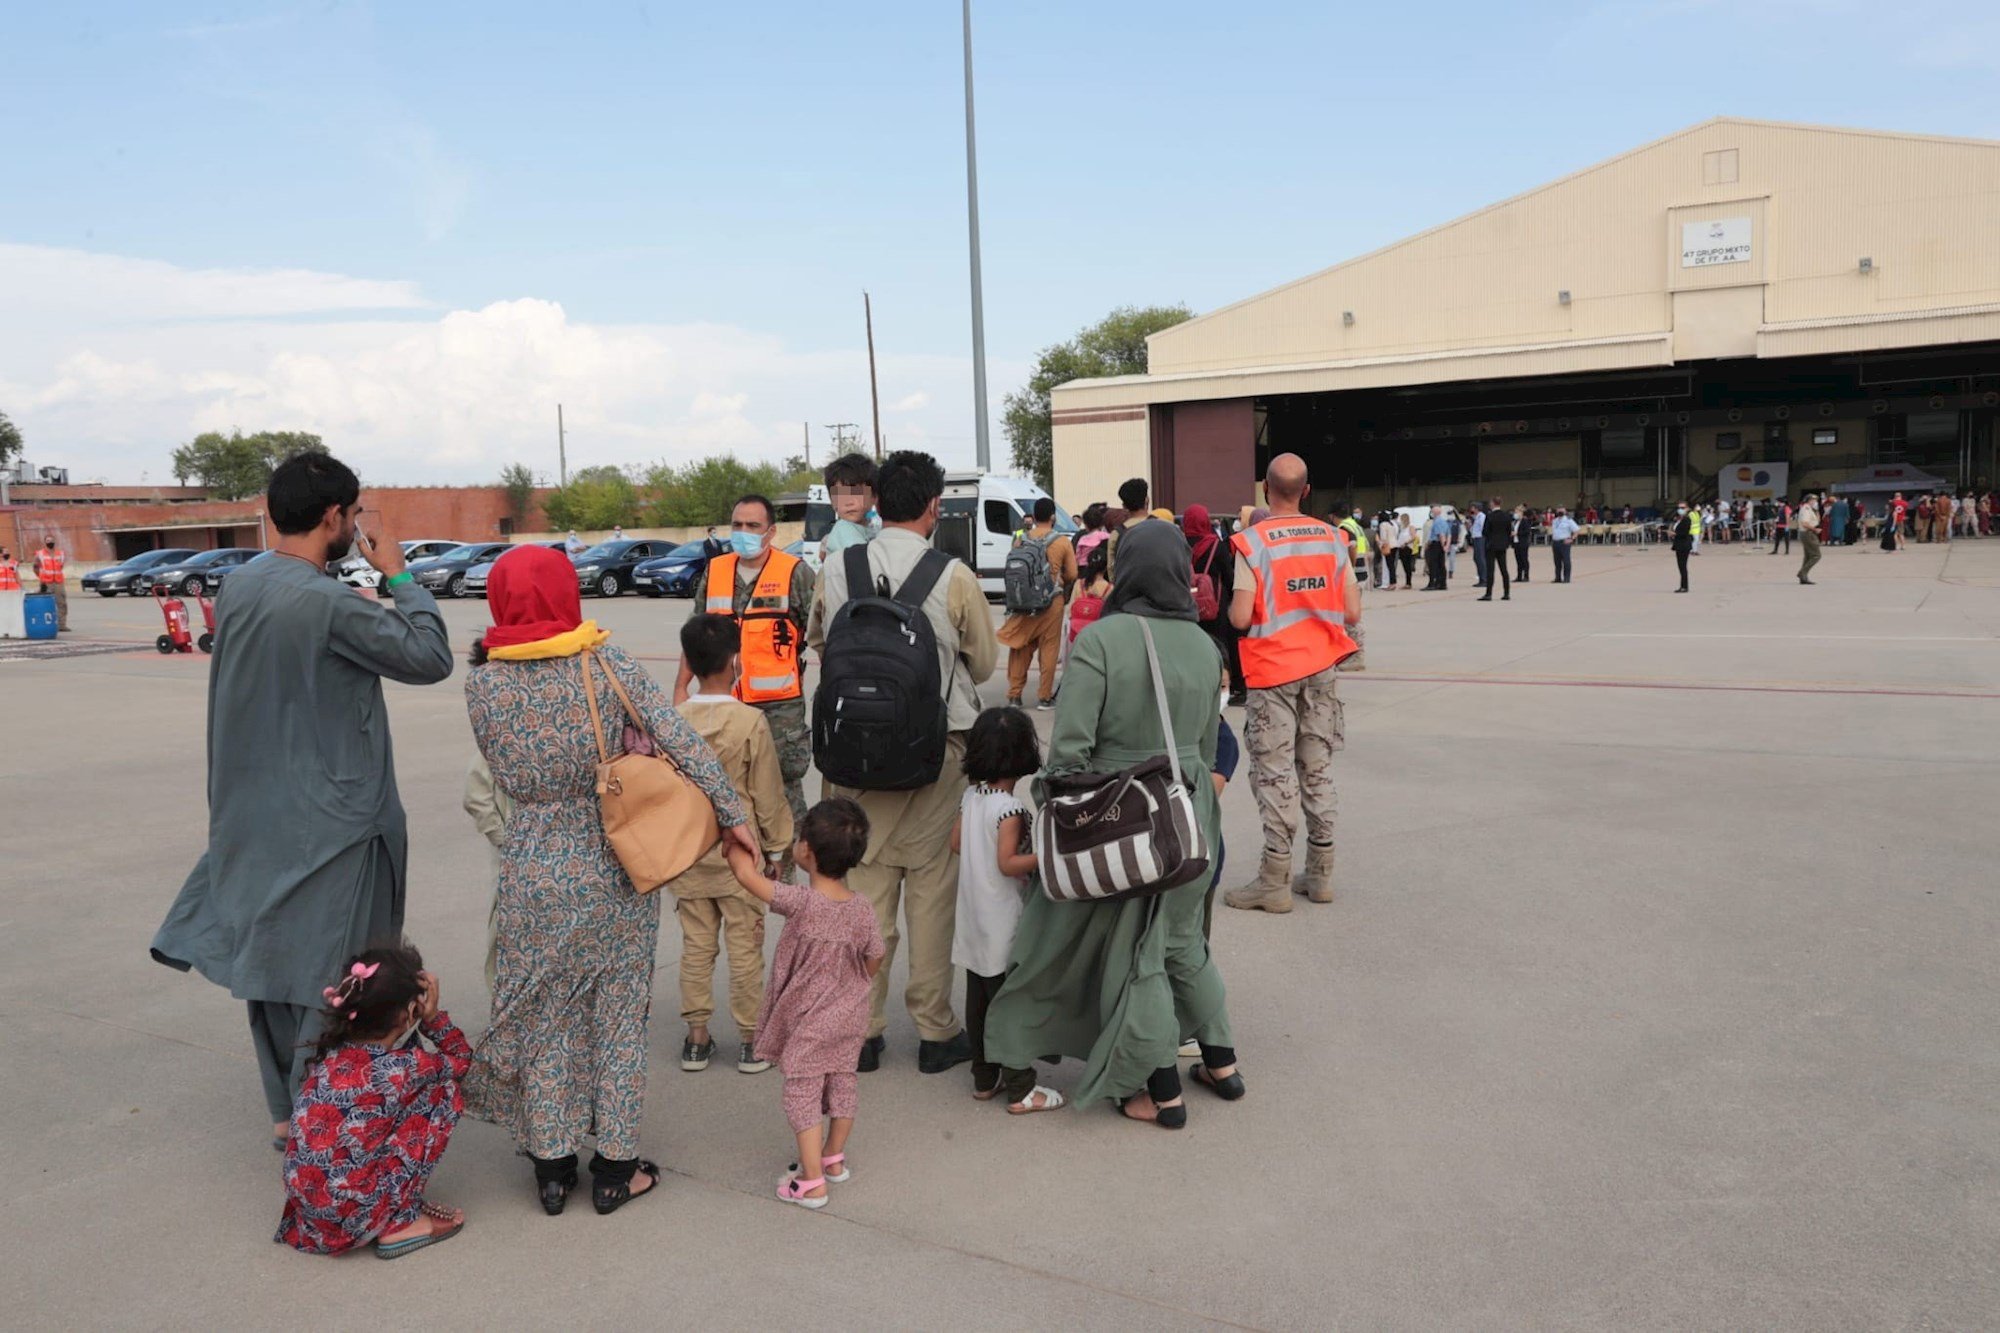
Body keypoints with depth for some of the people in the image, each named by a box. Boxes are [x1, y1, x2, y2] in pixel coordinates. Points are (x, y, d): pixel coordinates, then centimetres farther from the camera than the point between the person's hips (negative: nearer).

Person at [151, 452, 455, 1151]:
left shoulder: (238, 586, 3)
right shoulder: (328, 603, -22)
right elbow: (430, 658, -16)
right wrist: (399, 577, -6)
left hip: (253, 818, 8)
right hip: (329, 823, -8)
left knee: (271, 960, 17)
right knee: (329, 979, 3)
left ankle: (284, 1113, 31)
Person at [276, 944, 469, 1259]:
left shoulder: (329, 1050, 1)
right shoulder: (403, 1067, -16)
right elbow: (461, 1059, 5)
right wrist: (433, 1014, 1)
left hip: (302, 1201, 7)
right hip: (349, 1214, -7)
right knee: (444, 1091, 1)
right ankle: (400, 1223, 4)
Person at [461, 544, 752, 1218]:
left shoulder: (483, 683, -5)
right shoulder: (608, 665, -10)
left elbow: (503, 776, 3)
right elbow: (682, 742, -13)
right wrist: (731, 813, -7)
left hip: (534, 872, 1)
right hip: (616, 870, -1)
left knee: (544, 1017, 15)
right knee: (617, 1014, 11)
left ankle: (551, 1167, 25)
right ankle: (615, 1168, 21)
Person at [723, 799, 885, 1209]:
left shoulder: (801, 903, -26)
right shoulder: (863, 910, -9)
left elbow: (745, 872, -23)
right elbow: (874, 964, 2)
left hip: (807, 1024, -5)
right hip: (849, 1019, 5)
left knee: (802, 1094, 6)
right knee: (842, 1084, 20)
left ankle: (811, 1183, 9)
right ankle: (833, 1159, 37)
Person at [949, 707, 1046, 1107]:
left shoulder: (970, 796, 3)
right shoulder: (1010, 808, -20)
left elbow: (956, 843, 12)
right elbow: (1008, 863, -23)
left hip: (974, 924, 7)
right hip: (1004, 929, -7)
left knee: (978, 1001, 14)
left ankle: (984, 1079, 25)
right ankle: (1020, 1089, 9)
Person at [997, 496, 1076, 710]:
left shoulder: (1020, 540, 1)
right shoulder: (1062, 542, -6)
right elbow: (1072, 574, -4)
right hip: (1052, 602, -3)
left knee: (1020, 648, 11)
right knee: (1049, 648, 5)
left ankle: (1014, 695, 13)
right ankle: (1045, 697, 7)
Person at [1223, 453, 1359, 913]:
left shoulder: (1254, 542, -12)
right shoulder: (1331, 539, 2)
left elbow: (1240, 618, -17)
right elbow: (1352, 614, 1)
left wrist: (1230, 607, 5)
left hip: (1273, 670, -5)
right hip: (1320, 668, 5)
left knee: (1275, 771, 0)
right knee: (1317, 768, 12)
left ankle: (1275, 881, 2)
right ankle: (1319, 874, 20)